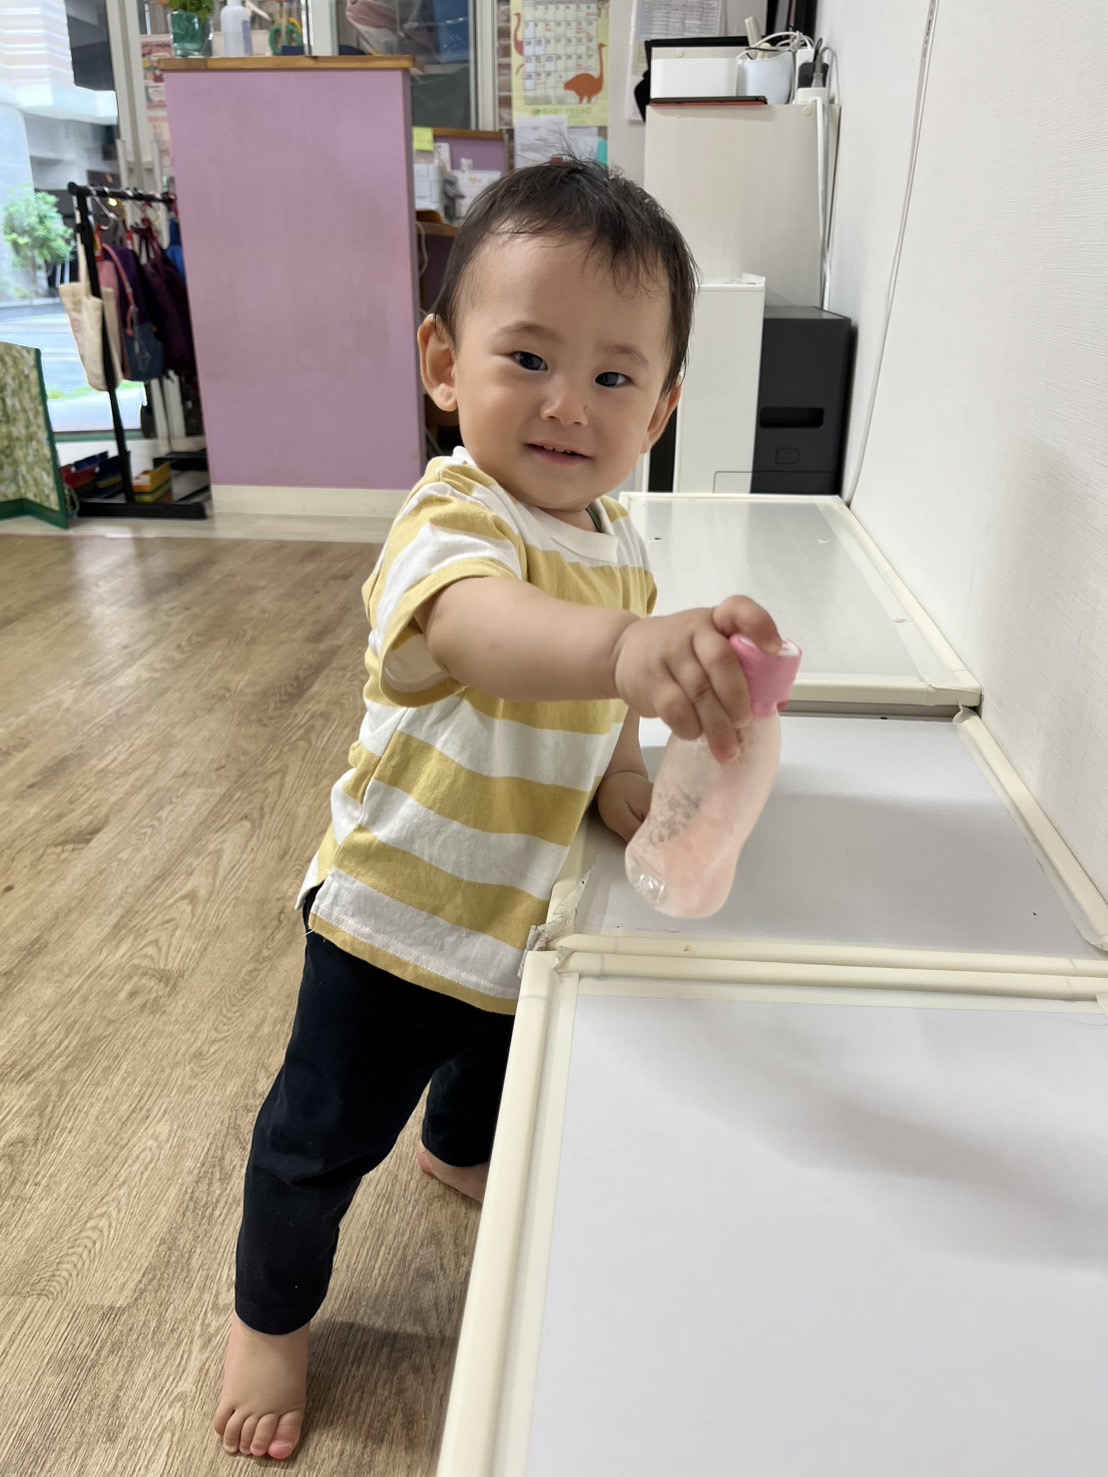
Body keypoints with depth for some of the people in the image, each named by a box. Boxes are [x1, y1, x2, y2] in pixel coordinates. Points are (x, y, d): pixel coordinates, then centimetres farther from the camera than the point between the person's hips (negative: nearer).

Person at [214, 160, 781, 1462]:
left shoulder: (614, 538, -4)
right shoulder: (450, 527, -30)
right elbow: (483, 627, -55)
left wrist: (624, 778, -10)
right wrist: (626, 648, -74)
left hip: (527, 907, 7)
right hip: (398, 913, -7)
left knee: (505, 1065, 33)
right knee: (324, 1138, 12)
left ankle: (461, 1155, 69)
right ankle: (269, 1315, 44)